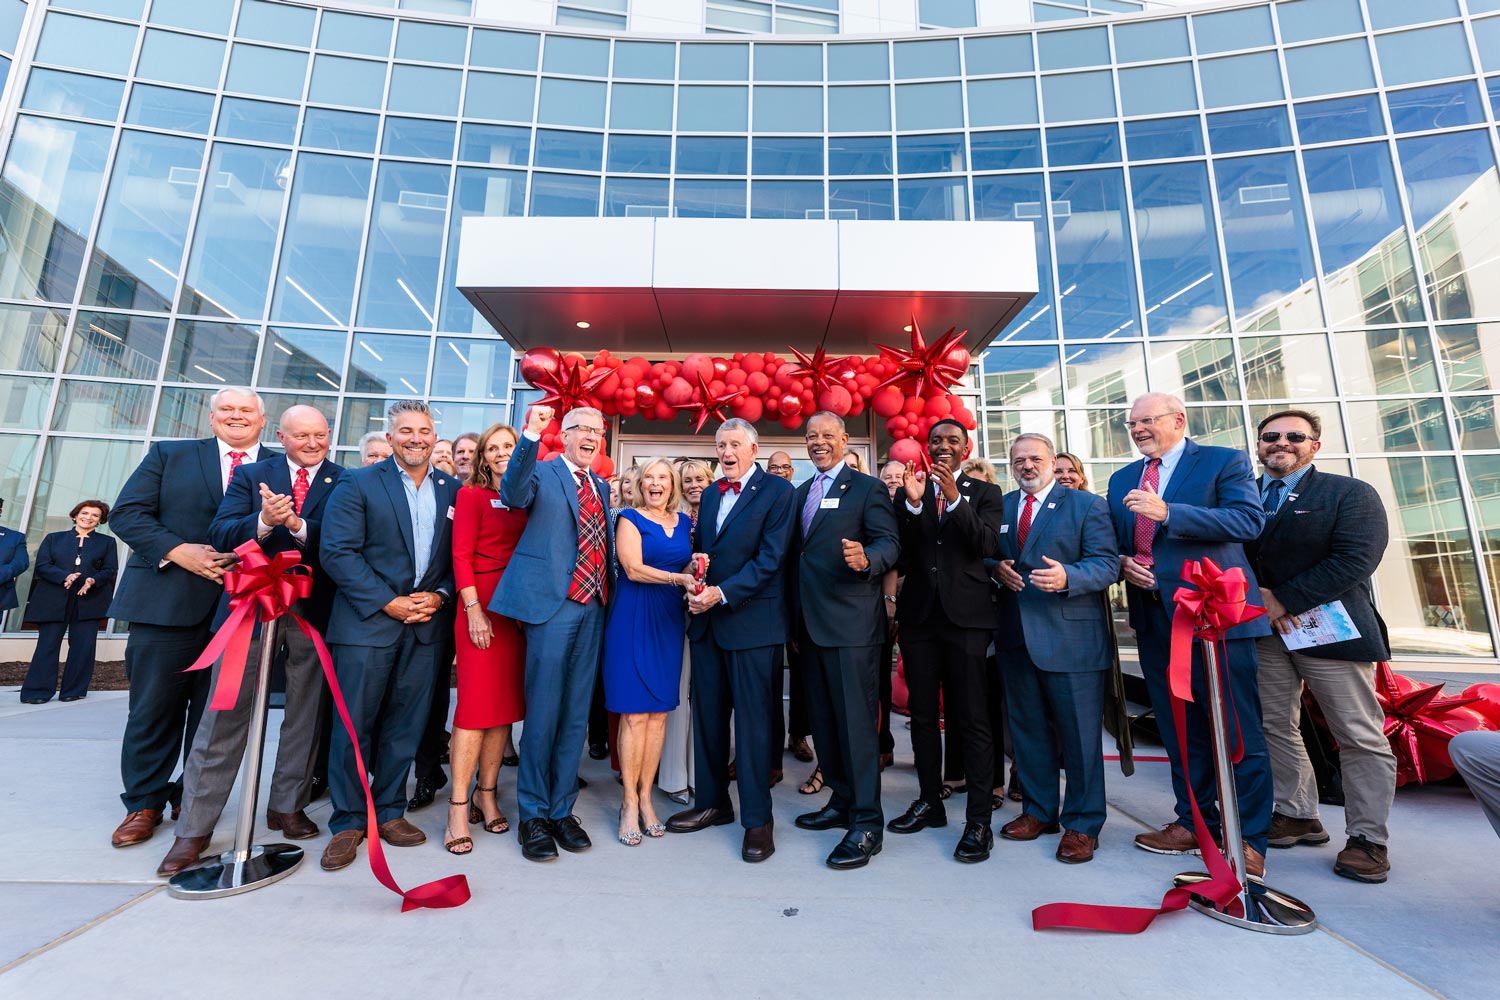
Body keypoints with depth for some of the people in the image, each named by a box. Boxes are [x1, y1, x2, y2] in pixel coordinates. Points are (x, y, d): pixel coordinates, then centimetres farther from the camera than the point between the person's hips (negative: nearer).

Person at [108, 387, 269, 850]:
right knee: (153, 707, 8)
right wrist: (178, 551, -14)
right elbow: (127, 513, 2)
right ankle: (145, 803, 26)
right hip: (167, 600, 0)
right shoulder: (169, 454, 9)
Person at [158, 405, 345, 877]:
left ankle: (287, 806, 28)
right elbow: (220, 534, -4)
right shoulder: (250, 475, 8)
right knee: (225, 716, 5)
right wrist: (263, 522, -24)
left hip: (315, 610, 0)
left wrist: (297, 525, -25)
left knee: (305, 716, 11)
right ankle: (194, 828, 18)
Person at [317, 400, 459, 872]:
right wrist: (387, 602, -13)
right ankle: (348, 822, 21)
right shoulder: (358, 484, -1)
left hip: (427, 626, 3)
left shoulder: (453, 490, 7)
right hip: (368, 622, -2)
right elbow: (336, 552, -8)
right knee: (354, 724, 4)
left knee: (405, 726, 11)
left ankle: (389, 811, 26)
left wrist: (439, 595, -9)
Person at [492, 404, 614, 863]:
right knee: (543, 713, 2)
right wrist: (531, 434, -33)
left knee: (576, 715, 12)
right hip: (552, 603, -5)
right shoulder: (541, 472, 0)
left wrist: (608, 591, 8)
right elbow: (513, 493, -22)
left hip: (592, 608, 6)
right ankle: (533, 814, 20)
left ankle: (562, 809, 26)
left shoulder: (601, 486, 18)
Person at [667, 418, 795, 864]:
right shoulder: (710, 494, 16)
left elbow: (770, 558, -14)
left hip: (752, 620, -6)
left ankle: (758, 819, 16)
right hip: (707, 620, 7)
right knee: (707, 715, 13)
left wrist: (722, 592, -19)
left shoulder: (777, 490, -6)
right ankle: (712, 803, 30)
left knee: (753, 719, 2)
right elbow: (700, 550, 17)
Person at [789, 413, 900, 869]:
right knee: (823, 719, 16)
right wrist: (794, 620, 14)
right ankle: (842, 801, 32)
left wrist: (866, 558, -33)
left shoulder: (867, 488, -2)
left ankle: (866, 823, 10)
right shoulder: (800, 493, 17)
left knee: (855, 720, -3)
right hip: (808, 625, 7)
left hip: (851, 624, -7)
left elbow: (890, 543, -10)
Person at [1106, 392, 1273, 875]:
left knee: (1238, 730, 1)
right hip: (1153, 617, 6)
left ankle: (1250, 841, 14)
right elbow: (1114, 543, 20)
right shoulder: (1122, 480, 16)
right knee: (1179, 729, 15)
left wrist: (1168, 513, -24)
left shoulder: (1224, 462, 0)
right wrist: (1122, 563, -2)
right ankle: (1195, 822, 29)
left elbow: (1249, 520, -15)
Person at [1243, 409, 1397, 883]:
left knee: (1361, 737, 3)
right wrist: (1256, 595, -11)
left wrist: (1284, 599, -16)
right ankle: (1297, 815, 24)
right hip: (1264, 630, 4)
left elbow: (1356, 560, -13)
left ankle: (1368, 838, 15)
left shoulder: (1350, 493, -1)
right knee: (1275, 728, 10)